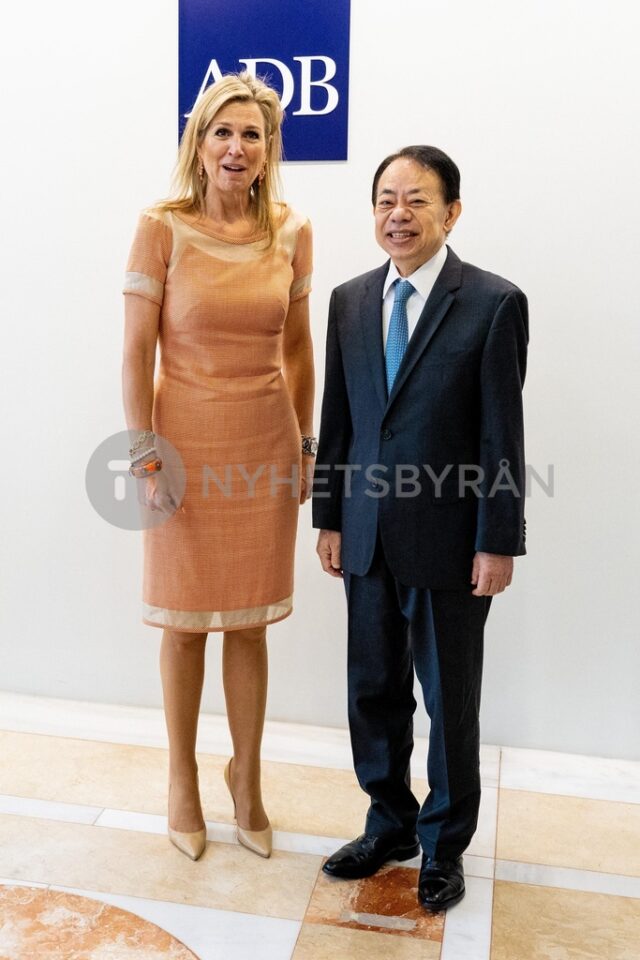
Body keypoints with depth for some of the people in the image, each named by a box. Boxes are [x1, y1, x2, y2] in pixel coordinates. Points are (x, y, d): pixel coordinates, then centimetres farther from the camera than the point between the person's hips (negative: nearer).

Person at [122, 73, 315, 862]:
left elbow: (297, 348, 10)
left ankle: (246, 784, 33)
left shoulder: (291, 232, 2)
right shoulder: (162, 228, -7)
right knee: (184, 621, 11)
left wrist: (304, 445, 9)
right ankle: (182, 783, 32)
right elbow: (136, 352, -7)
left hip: (266, 446, 3)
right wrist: (145, 456, -11)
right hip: (187, 444, -2)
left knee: (249, 623, 13)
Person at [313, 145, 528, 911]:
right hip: (367, 537, 5)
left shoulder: (495, 303, -8)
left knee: (449, 702, 11)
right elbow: (338, 418, 9)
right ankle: (390, 824, 37)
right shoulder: (349, 301, 7)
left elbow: (502, 435, -10)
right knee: (374, 692, 16)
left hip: (447, 541, -4)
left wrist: (497, 544, -10)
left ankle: (444, 844, 33)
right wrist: (329, 518, 7)